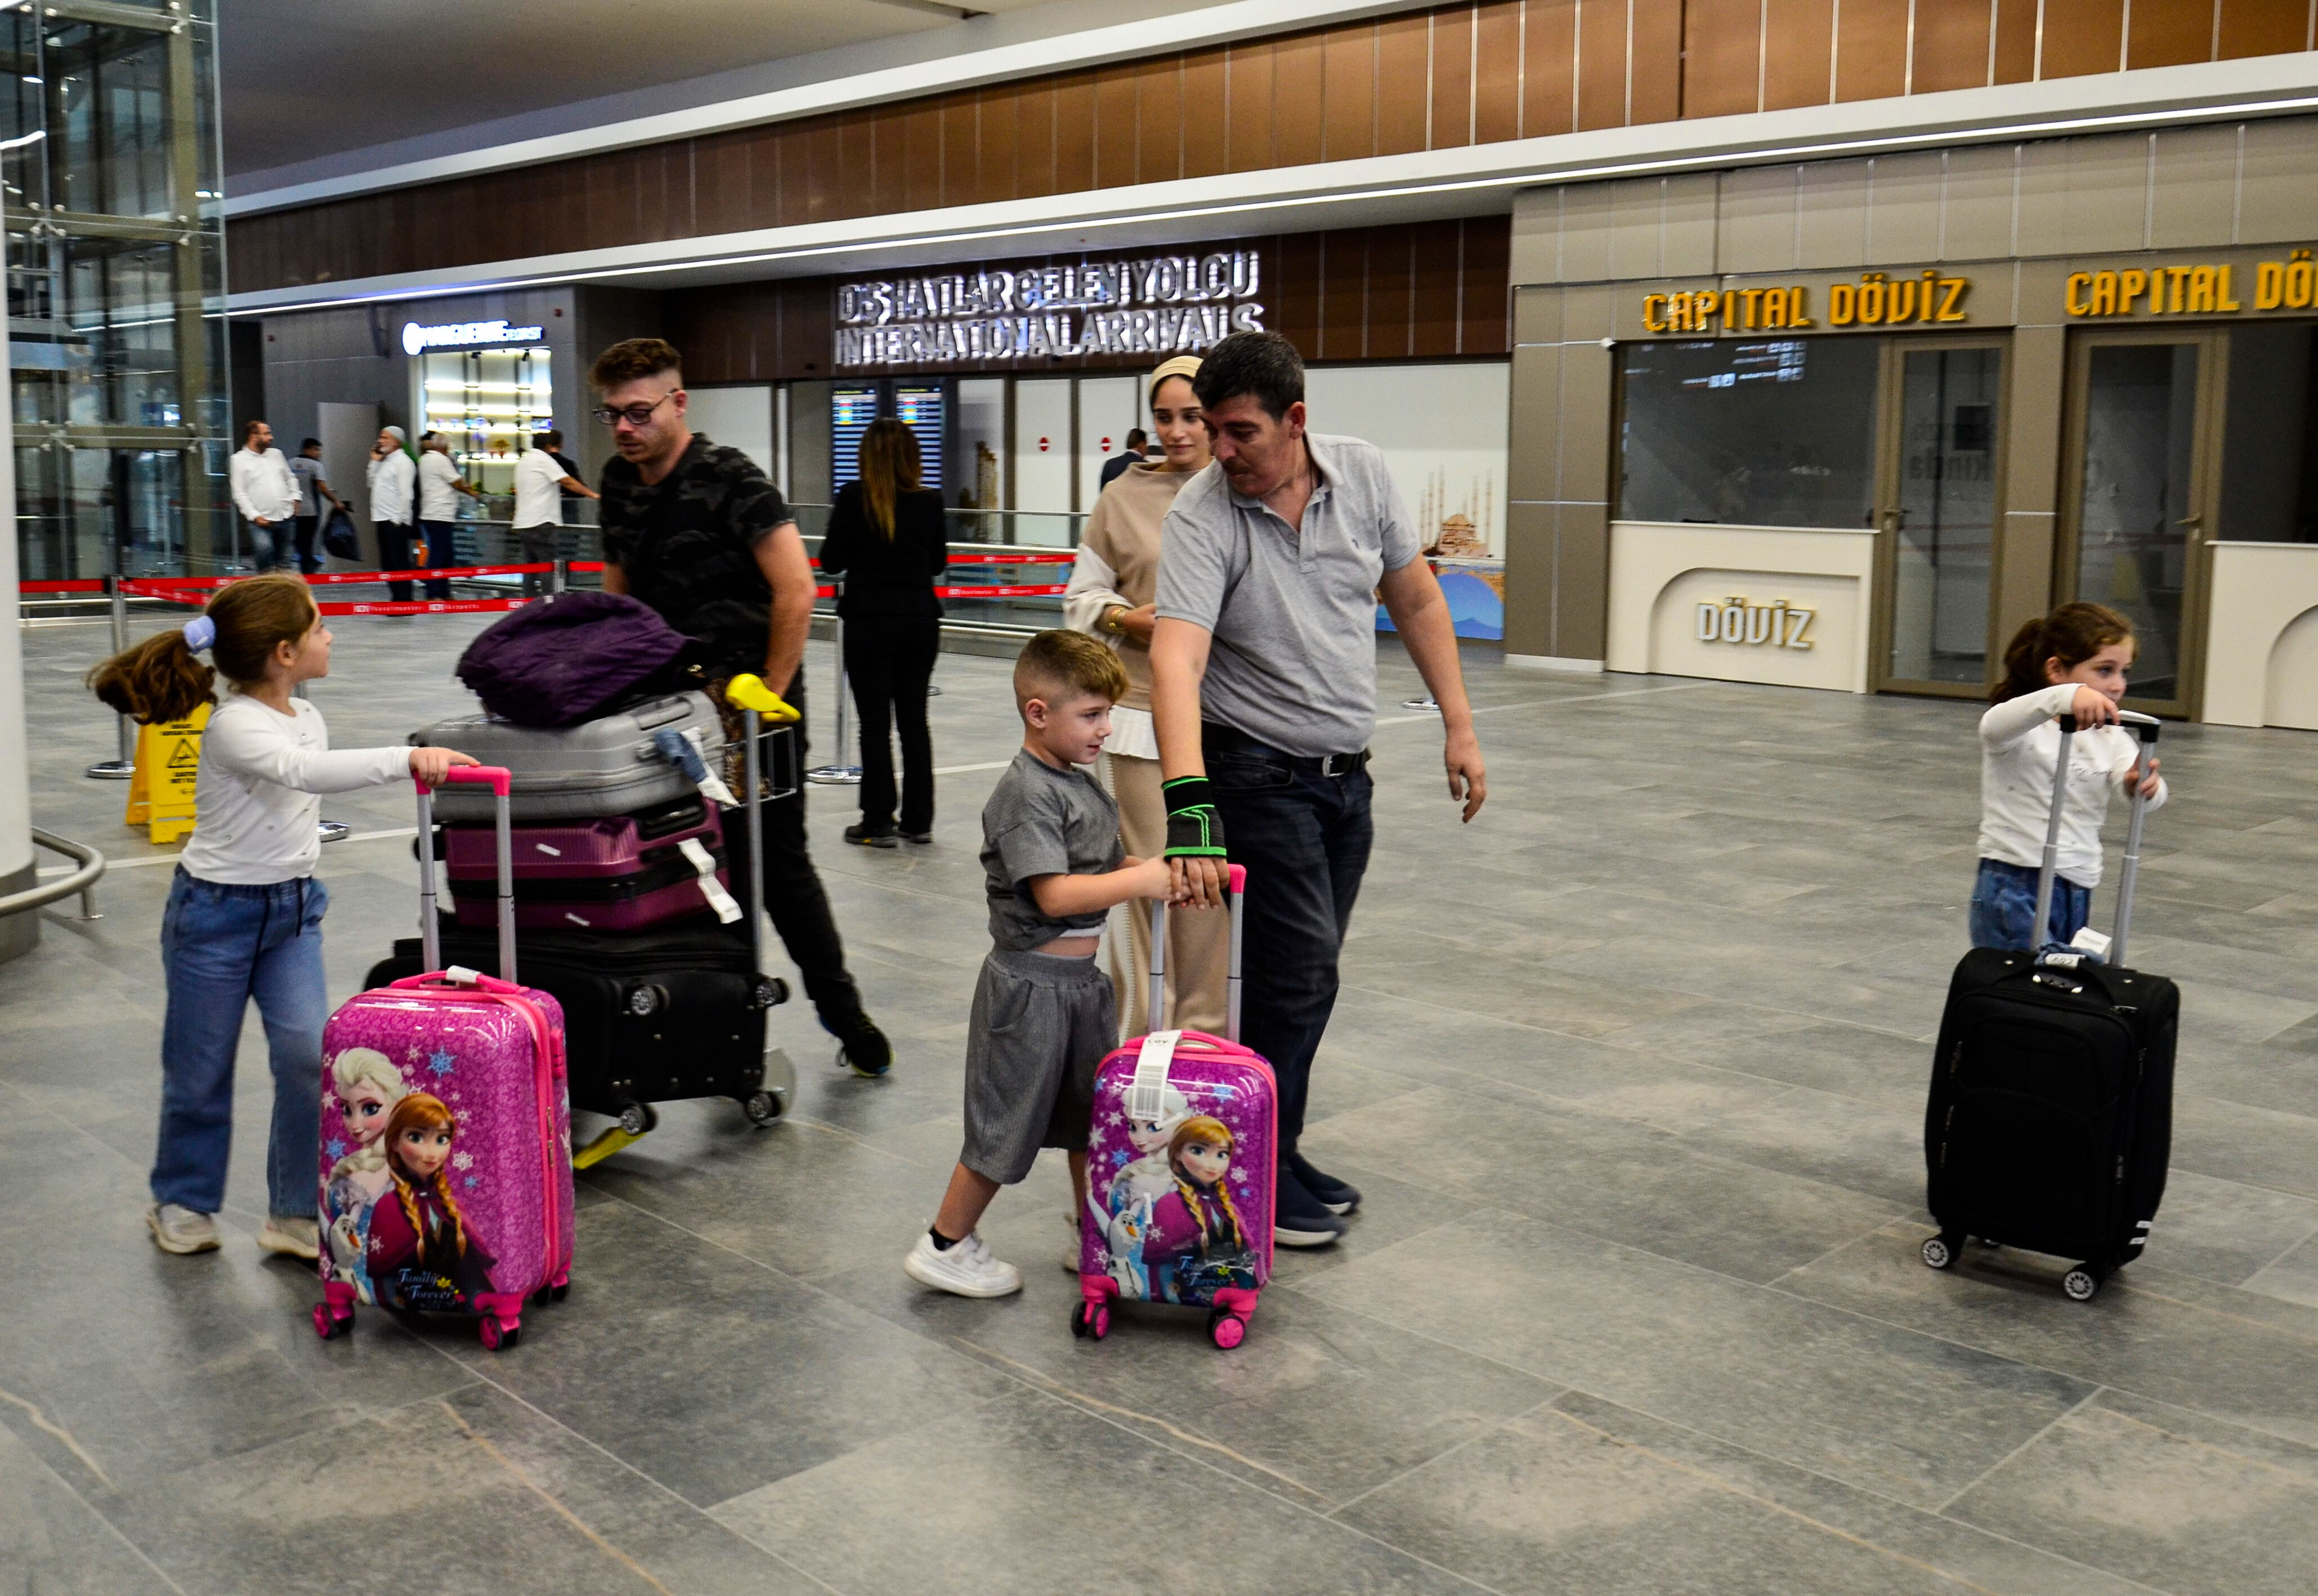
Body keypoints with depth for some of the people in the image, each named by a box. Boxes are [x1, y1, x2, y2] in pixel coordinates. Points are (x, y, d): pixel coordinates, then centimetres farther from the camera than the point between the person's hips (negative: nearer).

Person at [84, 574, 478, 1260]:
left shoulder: (308, 717, 1)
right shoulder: (233, 727, -22)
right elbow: (302, 771, -42)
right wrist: (407, 758, -52)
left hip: (293, 909, 6)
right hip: (217, 913, -5)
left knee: (309, 1054, -8)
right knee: (201, 1069, 8)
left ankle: (296, 1214, 5)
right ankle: (183, 1203, 31)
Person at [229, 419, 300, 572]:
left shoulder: (276, 454, 15)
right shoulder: (239, 459, -2)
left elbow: (290, 478, 25)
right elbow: (239, 494, -7)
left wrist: (295, 498, 9)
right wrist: (255, 516, -15)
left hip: (286, 517, 5)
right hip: (261, 520, -5)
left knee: (284, 559, 9)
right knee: (264, 548, -30)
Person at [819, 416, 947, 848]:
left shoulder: (853, 498, -9)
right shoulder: (929, 503, -1)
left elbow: (831, 562, -5)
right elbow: (938, 563, 9)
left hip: (869, 621, -3)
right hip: (920, 619, 3)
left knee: (874, 723, 2)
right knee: (914, 719, 12)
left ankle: (878, 824, 5)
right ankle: (919, 820, 16)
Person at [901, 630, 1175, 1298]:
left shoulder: (1084, 786, 10)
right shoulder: (1026, 793, -19)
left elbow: (1110, 865, 16)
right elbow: (1055, 894, -27)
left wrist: (1161, 872, -2)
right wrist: (1140, 880, -27)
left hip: (1082, 978, 9)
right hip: (1032, 982, -9)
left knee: (1093, 1113, 18)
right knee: (1007, 1124, 1)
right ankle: (945, 1248, 17)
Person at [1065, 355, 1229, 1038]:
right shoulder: (1124, 497, 4)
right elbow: (1082, 596, 9)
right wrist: (1127, 618, -9)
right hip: (1142, 710, 0)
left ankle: (1204, 1029, 20)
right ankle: (1132, 1030, 13)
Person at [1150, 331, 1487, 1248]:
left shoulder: (1363, 476, -6)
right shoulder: (1201, 516, -20)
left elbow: (1416, 601, 7)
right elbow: (1177, 658, -33)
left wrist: (1459, 725, 5)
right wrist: (1188, 804, -46)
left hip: (1346, 771, 5)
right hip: (1259, 771, -5)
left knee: (1304, 975, 13)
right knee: (1299, 975, -6)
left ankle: (1274, 1154, 28)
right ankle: (1260, 1179, 9)